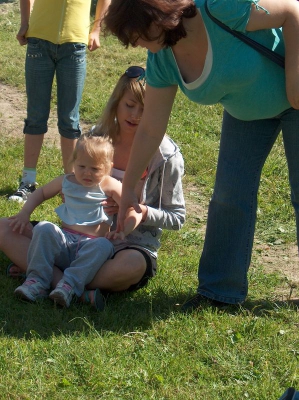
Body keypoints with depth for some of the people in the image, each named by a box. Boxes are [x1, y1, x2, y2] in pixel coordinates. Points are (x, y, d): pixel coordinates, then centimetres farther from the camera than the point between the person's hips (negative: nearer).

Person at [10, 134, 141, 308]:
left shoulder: (110, 186, 1)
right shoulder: (66, 182, 13)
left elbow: (135, 212, -6)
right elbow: (41, 192, 28)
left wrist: (122, 232, -25)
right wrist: (25, 213, 12)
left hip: (90, 248, -3)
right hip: (64, 241, 3)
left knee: (104, 246, -37)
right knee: (43, 228, -26)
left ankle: (70, 284, -44)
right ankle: (37, 280, -30)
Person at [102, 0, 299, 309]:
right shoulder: (161, 61, -14)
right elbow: (150, 130, -6)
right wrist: (127, 189, -3)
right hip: (246, 112, 5)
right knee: (230, 195, -2)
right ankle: (220, 291, 8)